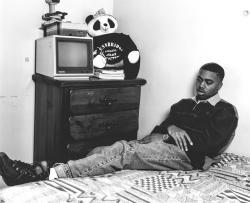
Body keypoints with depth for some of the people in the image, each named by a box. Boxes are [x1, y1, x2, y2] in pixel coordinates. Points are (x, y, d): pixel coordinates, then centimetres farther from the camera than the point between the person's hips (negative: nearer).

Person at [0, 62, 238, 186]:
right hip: (159, 143, 6)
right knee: (101, 151, -18)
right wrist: (169, 128, -8)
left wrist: (177, 128, -3)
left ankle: (46, 173, -36)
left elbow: (211, 140, -7)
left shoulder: (226, 112, 11)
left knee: (122, 151, -31)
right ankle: (39, 170, -28)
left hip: (186, 154, -6)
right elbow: (161, 127, 15)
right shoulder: (184, 104, 28)